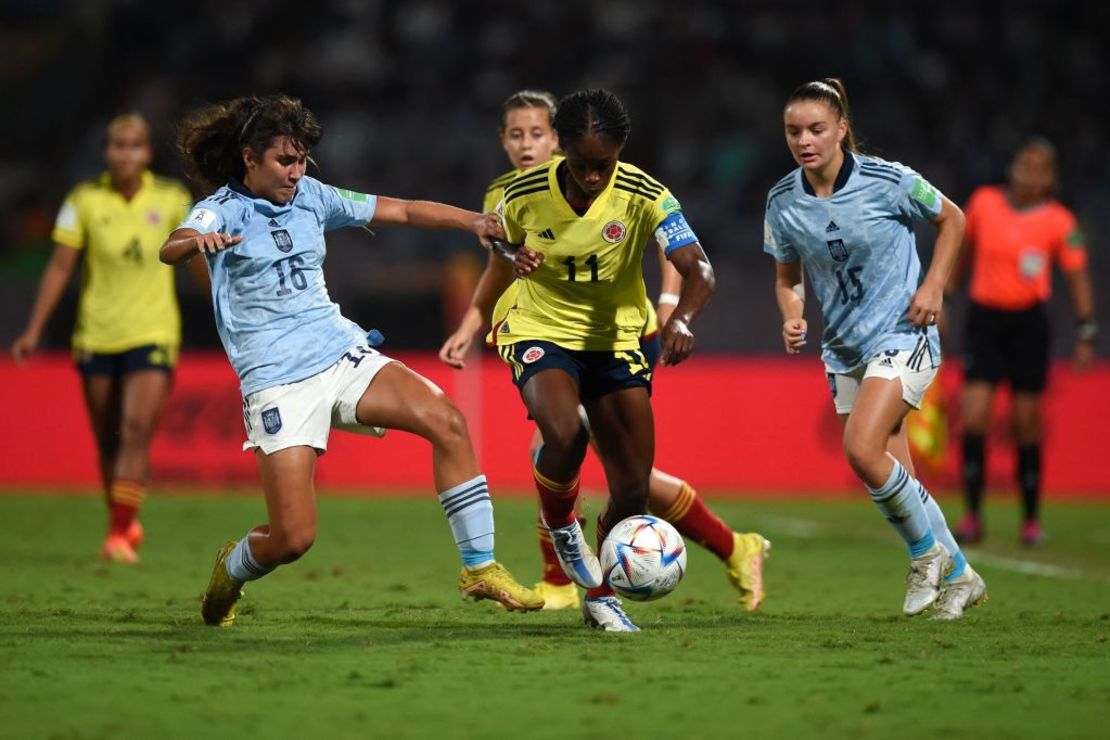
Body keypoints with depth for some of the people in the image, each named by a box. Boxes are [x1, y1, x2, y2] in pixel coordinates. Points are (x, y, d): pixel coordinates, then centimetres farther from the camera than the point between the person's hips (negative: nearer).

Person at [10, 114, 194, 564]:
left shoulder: (172, 199, -2)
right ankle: (126, 523, 29)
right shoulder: (84, 200, -4)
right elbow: (61, 266, -2)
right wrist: (34, 330, -5)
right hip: (96, 336, 1)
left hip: (153, 334, -1)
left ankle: (119, 535, -18)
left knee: (137, 431, -17)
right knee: (107, 440, 8)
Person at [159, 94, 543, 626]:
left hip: (343, 355, 5)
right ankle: (230, 572, 23)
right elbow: (170, 249, -25)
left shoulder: (311, 196, 11)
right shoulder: (224, 208, -5)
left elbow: (400, 211, 13)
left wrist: (473, 222, -1)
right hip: (277, 380, -5)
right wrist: (198, 242, -49)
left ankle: (479, 568, -11)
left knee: (446, 421, -20)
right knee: (293, 538, -13)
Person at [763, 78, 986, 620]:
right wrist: (792, 317, -11)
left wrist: (933, 287, -8)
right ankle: (959, 576, 25)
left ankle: (928, 552, 0)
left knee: (861, 450, -23)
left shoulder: (886, 181, -15)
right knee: (893, 477, 7)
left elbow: (951, 219, 2)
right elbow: (787, 277, 10)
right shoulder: (783, 201, -4)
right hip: (845, 349, 5)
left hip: (903, 335, -5)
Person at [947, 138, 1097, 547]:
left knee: (1027, 422, 2)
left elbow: (1078, 278, 1)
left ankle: (1031, 519, 15)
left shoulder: (1059, 222, -5)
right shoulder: (984, 202, 1)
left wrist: (1086, 333, -5)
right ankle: (973, 516, -2)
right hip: (984, 317, 1)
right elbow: (965, 249, 17)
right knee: (973, 416, -9)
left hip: (1028, 322, -1)